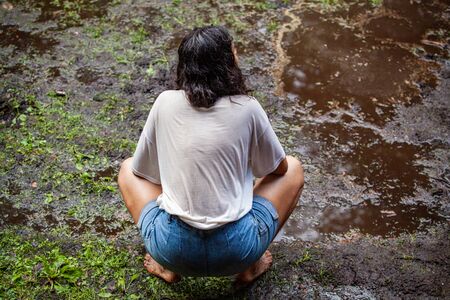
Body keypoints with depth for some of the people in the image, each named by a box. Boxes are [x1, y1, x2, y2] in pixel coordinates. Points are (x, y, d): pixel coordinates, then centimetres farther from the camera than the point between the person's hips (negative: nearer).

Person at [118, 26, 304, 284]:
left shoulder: (165, 103, -2)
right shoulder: (247, 108, -6)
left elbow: (142, 170, 11)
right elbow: (278, 168, 10)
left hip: (173, 250, 1)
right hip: (236, 252, -1)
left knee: (128, 169, 26)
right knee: (293, 169, 20)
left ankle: (169, 268, 17)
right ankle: (250, 267, 15)